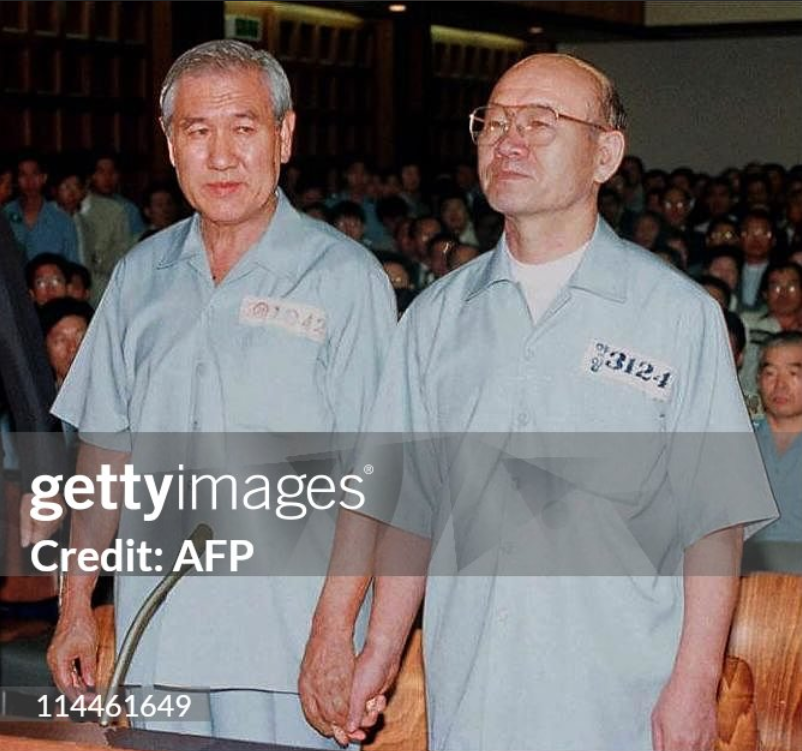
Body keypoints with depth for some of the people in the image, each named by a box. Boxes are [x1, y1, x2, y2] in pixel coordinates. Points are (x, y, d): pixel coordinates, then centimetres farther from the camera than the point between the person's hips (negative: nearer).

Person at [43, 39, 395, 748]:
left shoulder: (345, 278, -6)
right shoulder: (141, 276, 9)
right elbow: (106, 446, 13)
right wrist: (76, 608, 10)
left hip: (288, 652, -4)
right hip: (153, 639, 4)